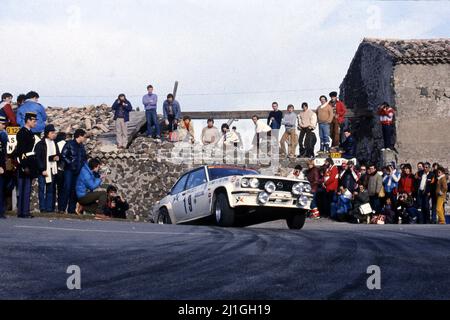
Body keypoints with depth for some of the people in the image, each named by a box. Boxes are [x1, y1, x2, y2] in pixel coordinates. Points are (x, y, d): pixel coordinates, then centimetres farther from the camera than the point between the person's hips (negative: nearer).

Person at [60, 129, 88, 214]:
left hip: (78, 171, 6)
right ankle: (61, 208, -11)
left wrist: (82, 164, 7)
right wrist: (70, 163, -13)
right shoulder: (70, 144, -3)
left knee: (74, 190, 4)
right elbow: (63, 155, -9)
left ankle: (72, 209, 7)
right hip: (69, 170, -6)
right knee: (67, 188, -13)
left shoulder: (81, 146, 15)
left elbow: (84, 158, 24)